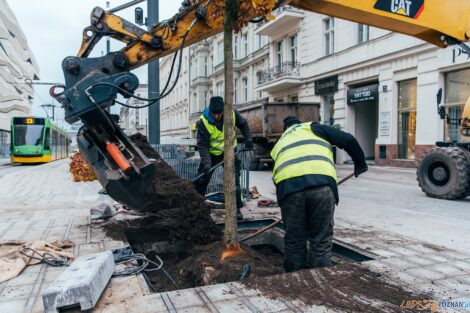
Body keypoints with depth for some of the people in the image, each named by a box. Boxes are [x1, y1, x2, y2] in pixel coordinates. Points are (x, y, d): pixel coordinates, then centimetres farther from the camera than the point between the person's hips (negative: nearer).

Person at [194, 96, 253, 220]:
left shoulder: (232, 113, -16)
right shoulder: (203, 122, -24)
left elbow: (243, 124, 5)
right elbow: (202, 145, -24)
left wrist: (248, 139, -7)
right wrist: (206, 164, -33)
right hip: (212, 153, -1)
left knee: (234, 180, -7)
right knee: (201, 180, 4)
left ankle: (236, 208, 2)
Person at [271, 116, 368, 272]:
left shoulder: (279, 144, 35)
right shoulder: (311, 127, 25)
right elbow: (348, 140, 14)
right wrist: (360, 162, 28)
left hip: (287, 187, 3)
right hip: (321, 183, -2)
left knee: (294, 242, 15)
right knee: (321, 241, 9)